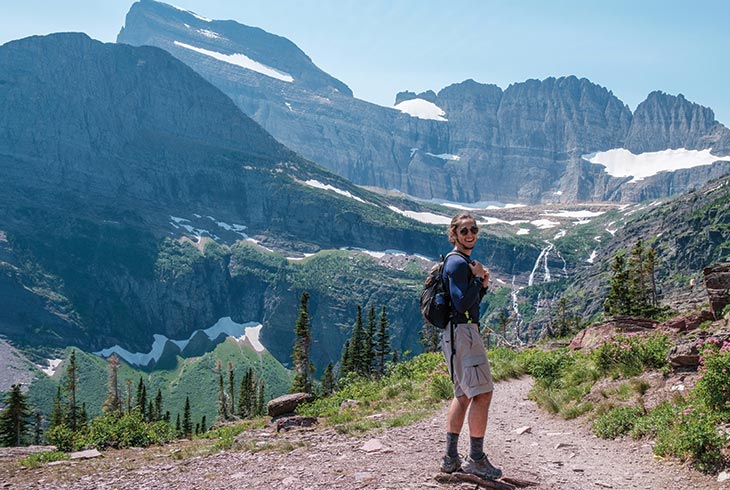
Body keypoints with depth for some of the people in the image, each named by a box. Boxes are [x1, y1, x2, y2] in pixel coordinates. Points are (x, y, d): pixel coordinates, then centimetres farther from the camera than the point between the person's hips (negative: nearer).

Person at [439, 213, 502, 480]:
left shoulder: (465, 262, 19)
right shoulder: (458, 263, -13)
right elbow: (462, 304, -22)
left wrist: (482, 285, 6)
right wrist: (478, 277, -12)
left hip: (457, 333, 11)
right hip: (462, 331, -11)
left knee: (463, 394, 15)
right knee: (482, 393, -9)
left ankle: (451, 458, 19)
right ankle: (476, 459, -3)